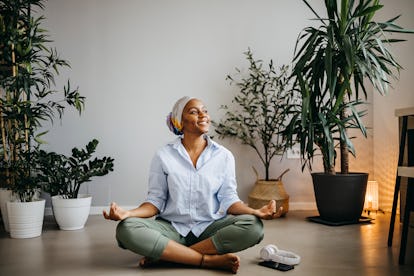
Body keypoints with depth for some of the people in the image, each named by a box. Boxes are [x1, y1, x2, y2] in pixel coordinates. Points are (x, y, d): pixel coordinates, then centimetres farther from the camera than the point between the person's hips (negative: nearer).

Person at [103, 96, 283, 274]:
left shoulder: (224, 156, 3)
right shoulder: (164, 156, 1)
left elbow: (228, 199, 2)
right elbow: (155, 201, 1)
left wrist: (256, 212, -17)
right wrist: (128, 213, -18)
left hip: (210, 227, 1)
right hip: (172, 227, -1)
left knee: (253, 226, -27)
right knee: (126, 229, -28)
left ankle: (163, 255, -22)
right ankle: (210, 260, -26)